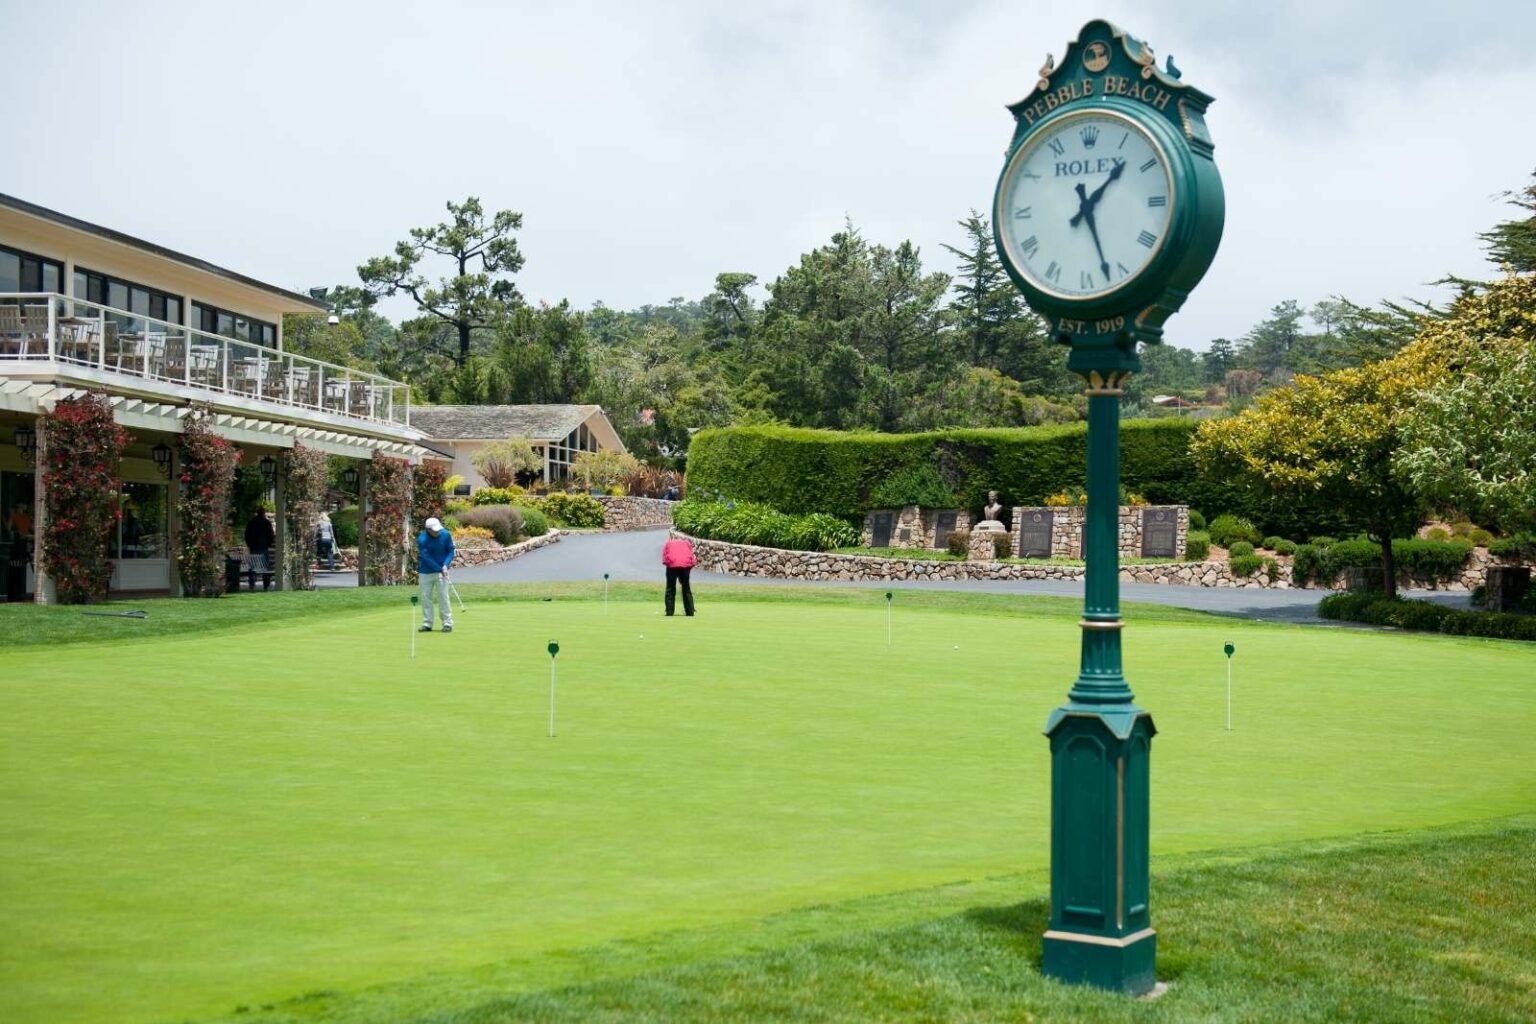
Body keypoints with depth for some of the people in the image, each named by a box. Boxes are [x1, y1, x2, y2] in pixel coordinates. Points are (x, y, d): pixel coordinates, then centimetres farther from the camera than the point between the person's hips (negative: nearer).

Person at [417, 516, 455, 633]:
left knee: (443, 596, -4)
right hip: (425, 572, 0)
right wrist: (440, 569, -19)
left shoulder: (446, 535, -10)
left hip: (441, 570, 0)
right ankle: (427, 624, 11)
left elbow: (451, 551, -1)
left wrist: (445, 565, -16)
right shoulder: (422, 539, -17)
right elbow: (426, 558, -17)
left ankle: (447, 623, 1)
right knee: (425, 597, 4)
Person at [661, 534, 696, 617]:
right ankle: (690, 611, 11)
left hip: (672, 564, -1)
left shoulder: (668, 543, 27)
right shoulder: (686, 542, 29)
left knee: (670, 589, 7)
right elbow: (692, 556, 16)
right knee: (686, 589, 12)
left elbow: (664, 556, 12)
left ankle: (669, 611, 2)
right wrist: (691, 565, 15)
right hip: (686, 564, 1)